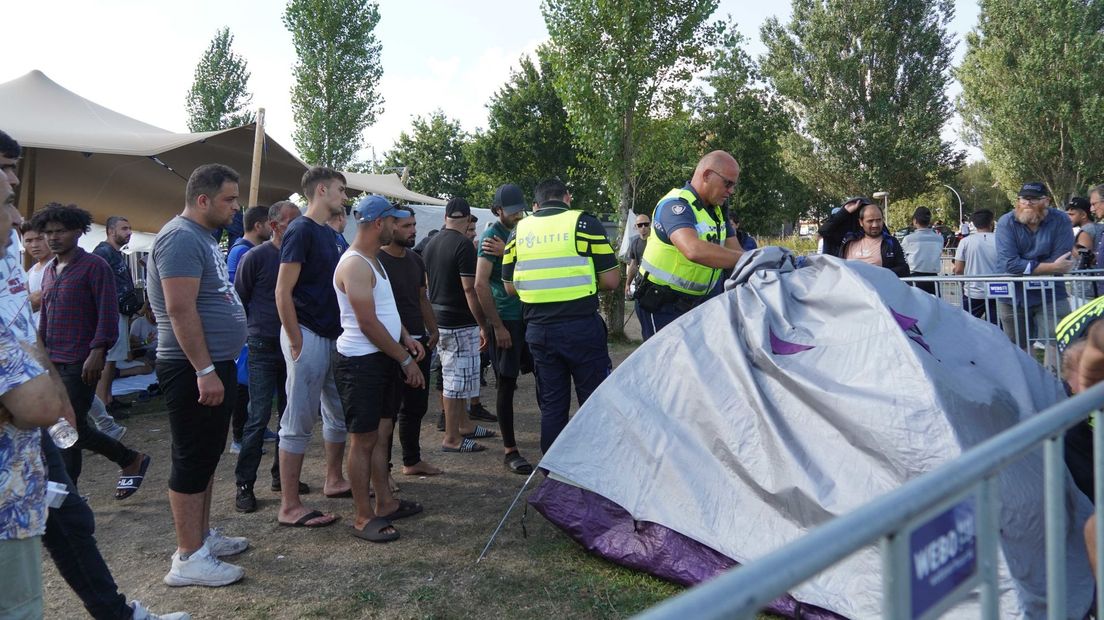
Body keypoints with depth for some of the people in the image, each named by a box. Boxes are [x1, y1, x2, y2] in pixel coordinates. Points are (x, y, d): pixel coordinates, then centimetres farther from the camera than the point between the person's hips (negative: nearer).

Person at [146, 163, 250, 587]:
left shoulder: (203, 237, 16)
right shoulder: (181, 237, -16)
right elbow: (181, 309, -24)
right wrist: (205, 370, -25)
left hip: (214, 365, 10)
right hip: (194, 370, -10)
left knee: (207, 456, 17)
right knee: (192, 460, -3)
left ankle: (202, 535, 30)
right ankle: (189, 559, 5)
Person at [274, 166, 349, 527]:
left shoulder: (328, 233, 14)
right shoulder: (300, 230, -13)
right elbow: (283, 292, -18)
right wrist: (296, 342, -18)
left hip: (333, 336, 9)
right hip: (309, 337, -9)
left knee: (339, 413, 18)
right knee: (299, 423, -3)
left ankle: (334, 481, 34)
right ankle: (290, 507, 5)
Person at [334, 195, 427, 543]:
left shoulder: (372, 260, 16)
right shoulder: (355, 265, -17)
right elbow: (368, 323, -20)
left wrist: (405, 337, 8)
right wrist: (406, 360, -14)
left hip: (383, 359, 10)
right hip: (361, 362, -10)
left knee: (380, 434, 15)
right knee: (363, 440, -2)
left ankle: (385, 503, 25)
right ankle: (364, 517, 7)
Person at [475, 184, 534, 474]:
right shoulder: (492, 235, -8)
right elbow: (480, 284, -15)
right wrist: (497, 327, -16)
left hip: (529, 317, 6)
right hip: (506, 321, -6)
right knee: (506, 384, 1)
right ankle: (510, 451, 10)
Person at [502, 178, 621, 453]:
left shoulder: (519, 230, 8)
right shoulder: (584, 222, -3)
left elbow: (510, 286, 13)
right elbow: (611, 280, -5)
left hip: (538, 330, 4)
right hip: (581, 326, -4)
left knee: (551, 406, 12)